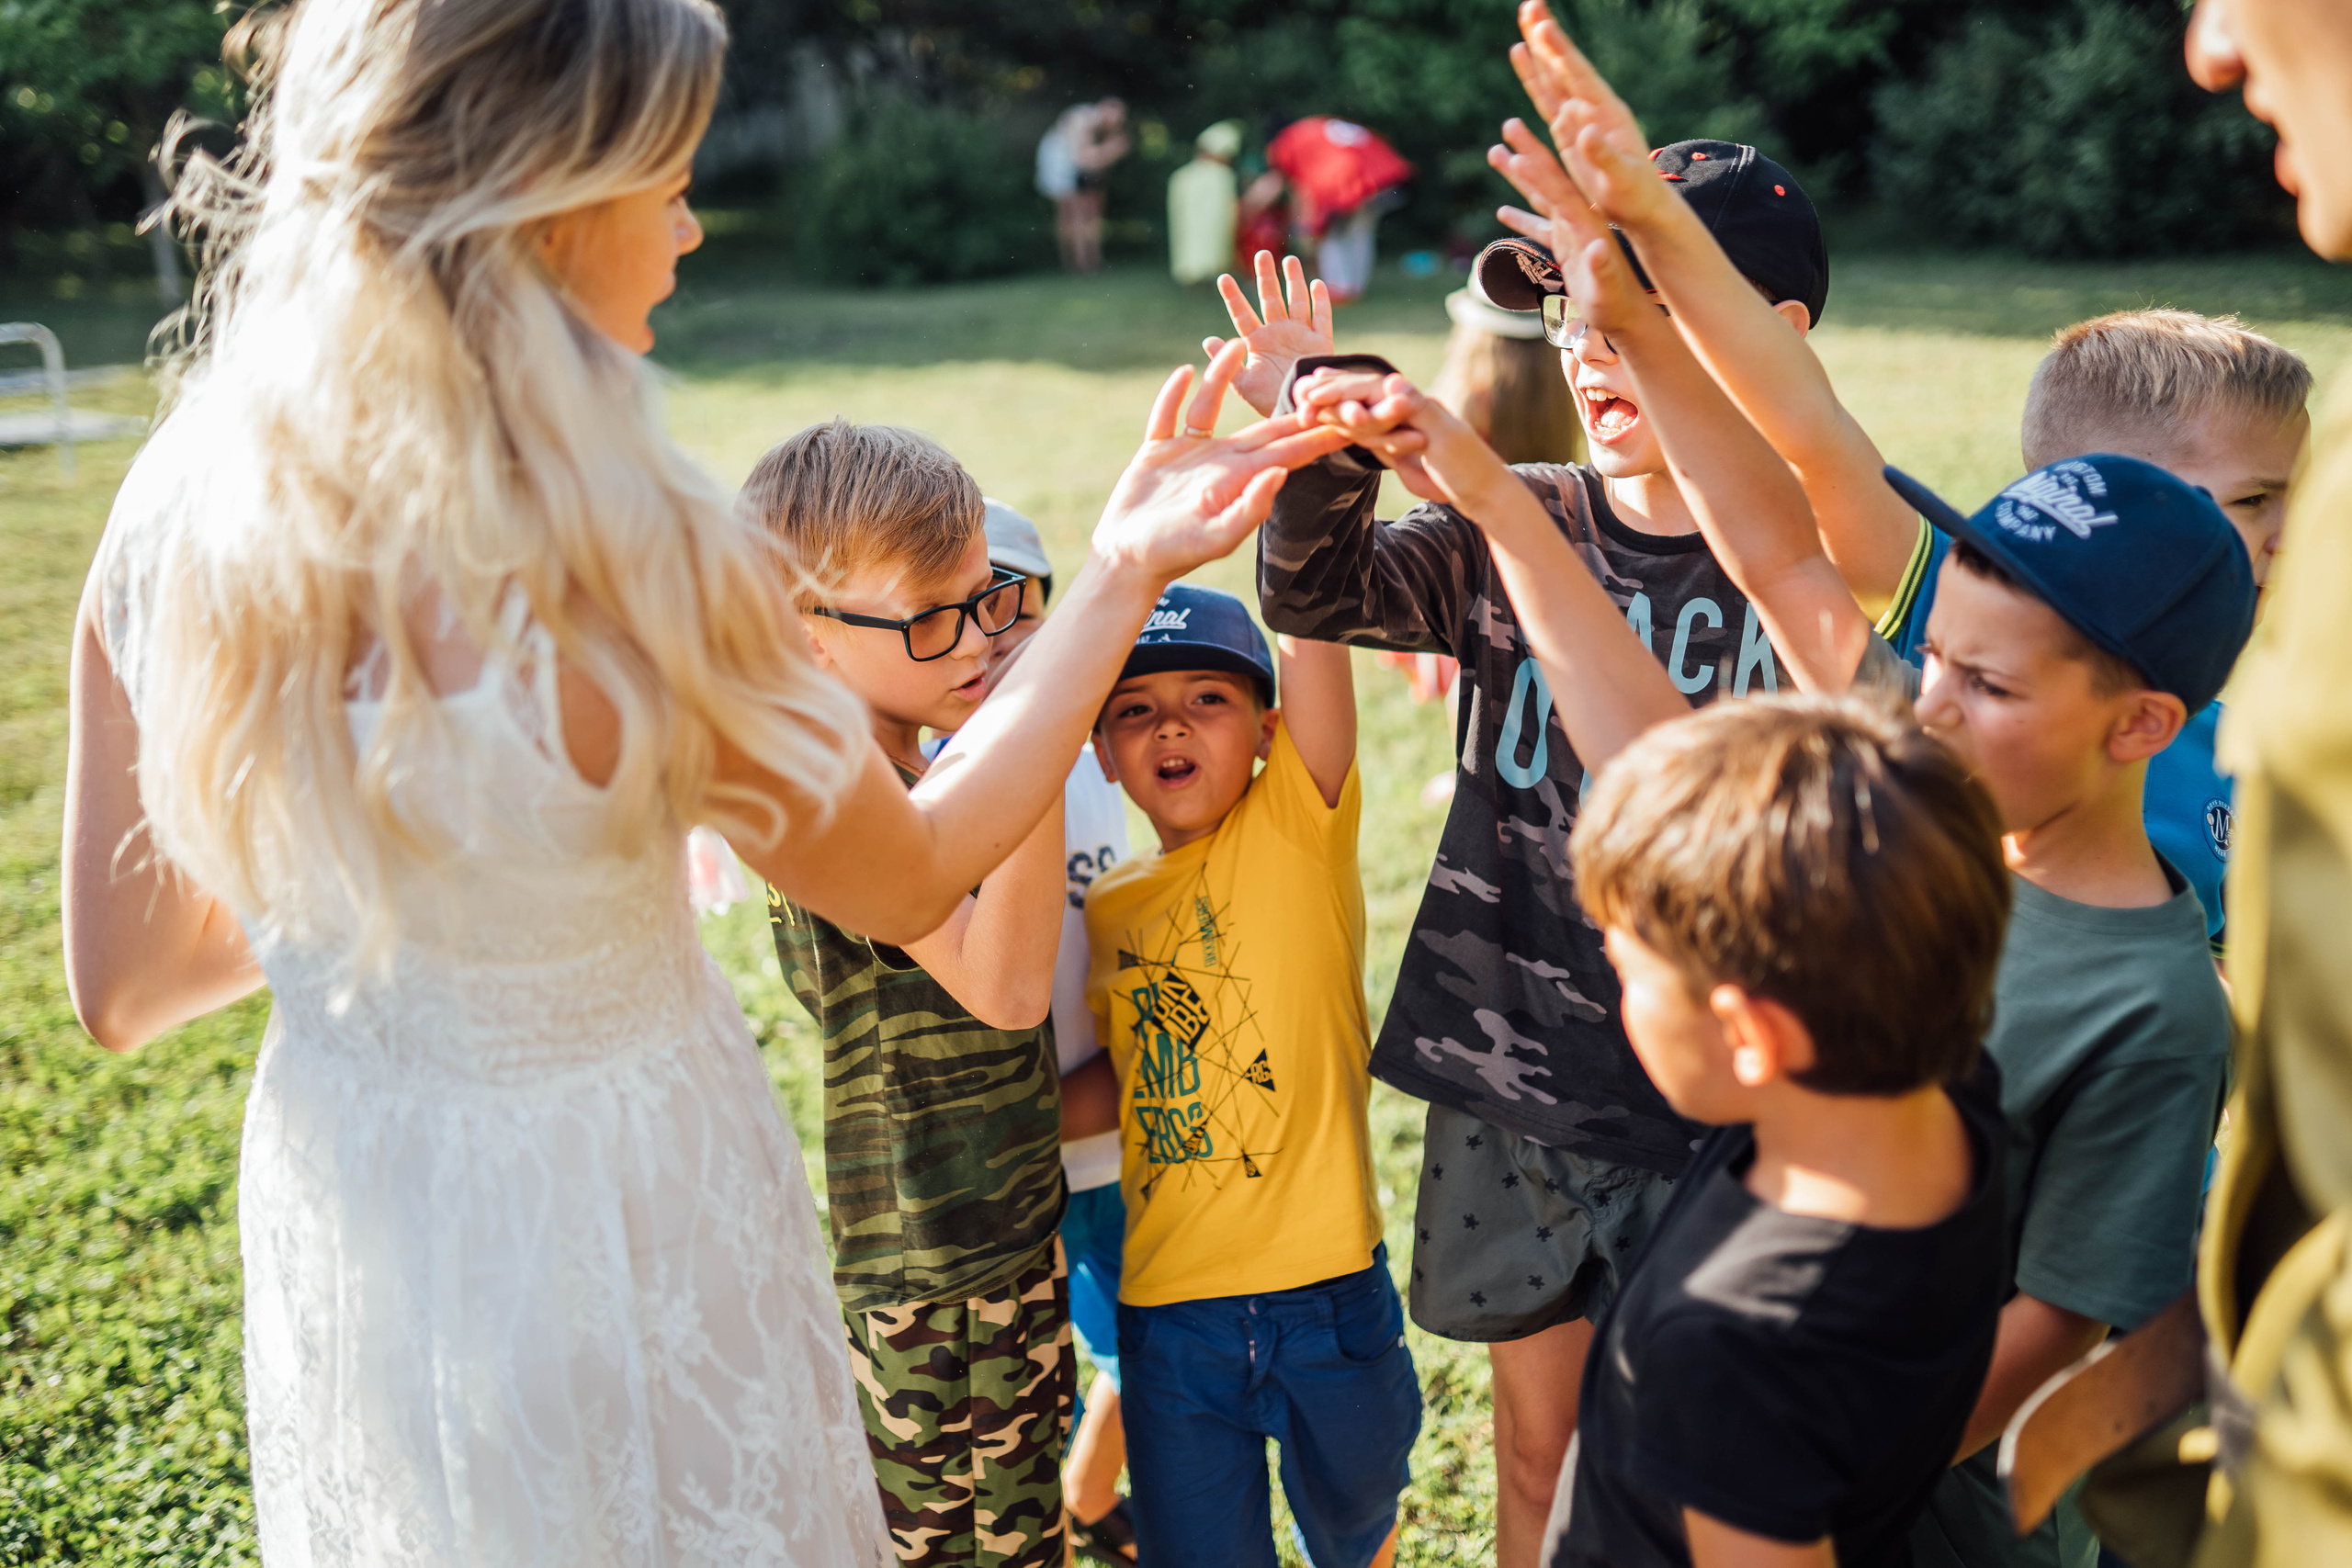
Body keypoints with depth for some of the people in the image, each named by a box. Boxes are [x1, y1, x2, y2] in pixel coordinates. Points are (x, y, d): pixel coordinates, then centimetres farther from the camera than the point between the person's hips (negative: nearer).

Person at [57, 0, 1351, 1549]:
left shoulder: (174, 512, -13)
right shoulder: (639, 573, -29)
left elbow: (123, 987, -3)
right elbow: (912, 878, -10)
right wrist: (1126, 568, -6)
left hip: (335, 1226, 5)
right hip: (618, 1230, -5)